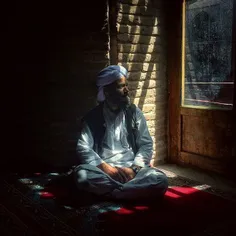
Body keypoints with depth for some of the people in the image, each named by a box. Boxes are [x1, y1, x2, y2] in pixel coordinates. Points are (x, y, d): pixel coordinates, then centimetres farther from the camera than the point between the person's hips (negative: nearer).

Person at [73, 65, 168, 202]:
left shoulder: (135, 113, 9)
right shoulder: (93, 117, 4)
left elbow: (146, 145, 5)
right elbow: (83, 148, -5)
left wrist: (134, 168, -12)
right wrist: (105, 167, -19)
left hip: (131, 169, 2)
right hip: (102, 170, -1)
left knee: (160, 180, -27)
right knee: (81, 174, -34)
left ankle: (107, 192, -24)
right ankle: (128, 189, -23)